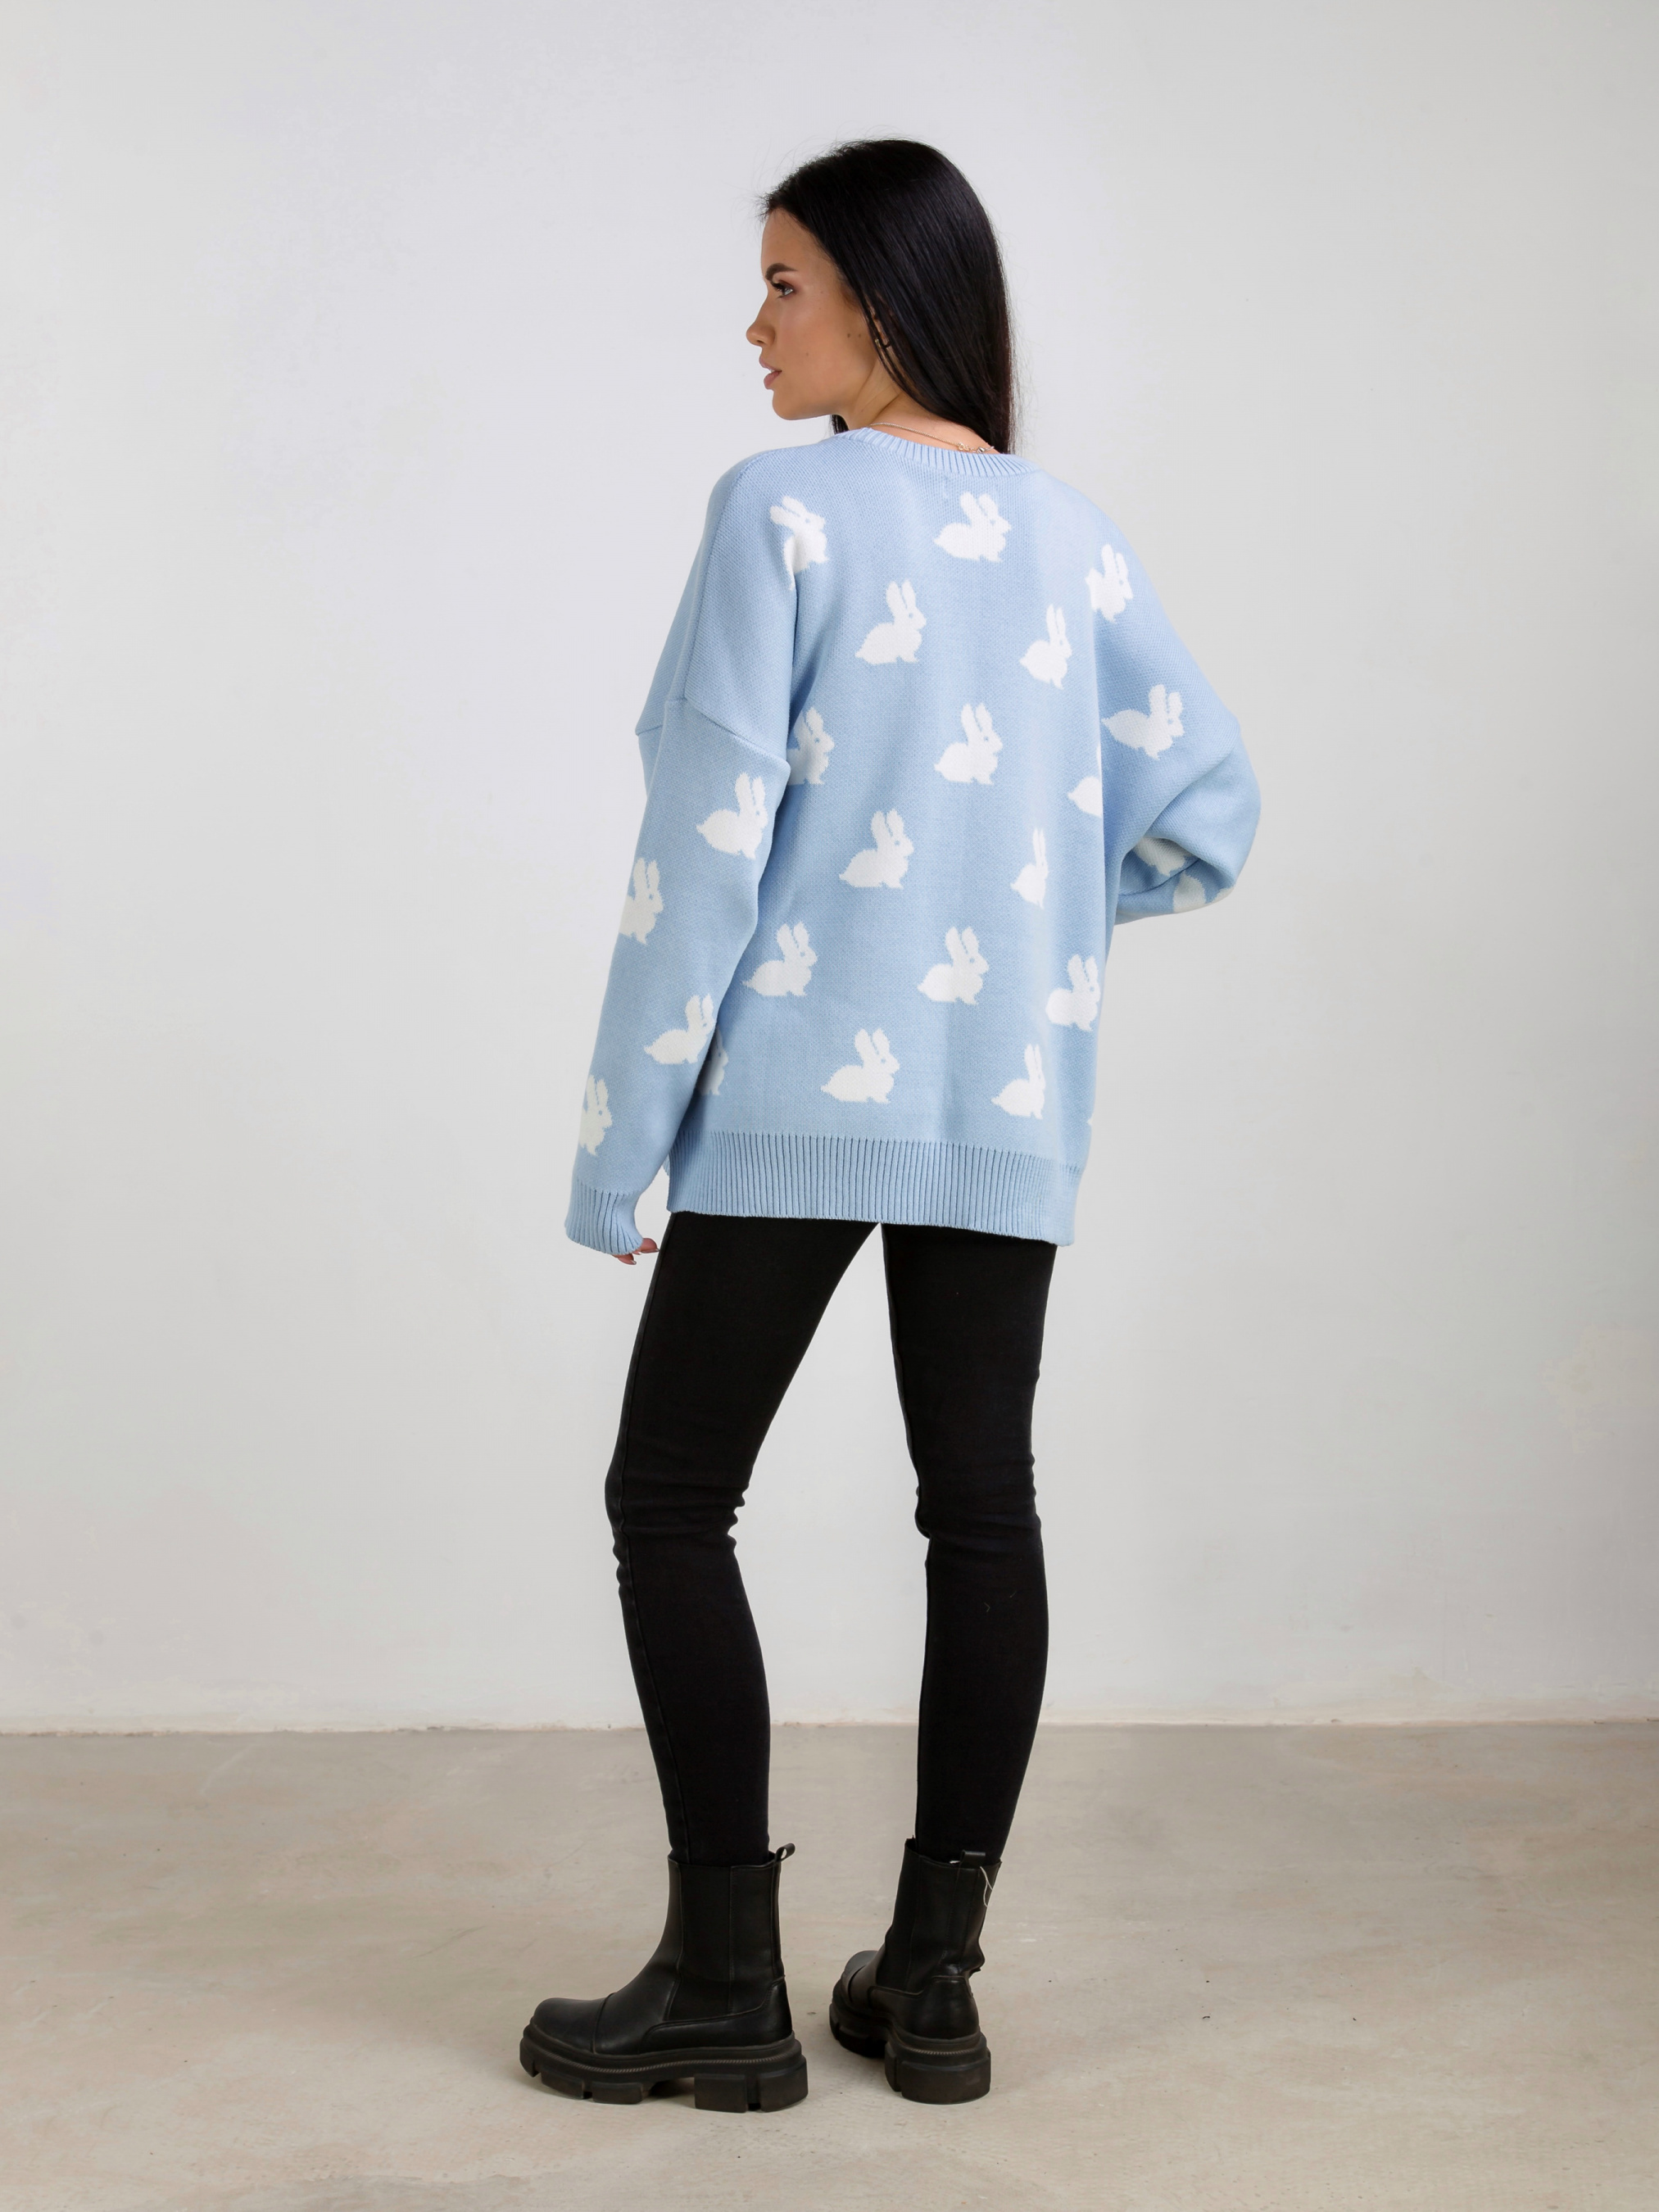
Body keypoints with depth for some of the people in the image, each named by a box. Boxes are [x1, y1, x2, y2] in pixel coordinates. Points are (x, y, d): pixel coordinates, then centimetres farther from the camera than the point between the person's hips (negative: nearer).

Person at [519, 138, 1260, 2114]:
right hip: (1011, 1109, 6)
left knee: (672, 1499, 5)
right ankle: (932, 1982, 17)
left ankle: (727, 1987, 8)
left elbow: (709, 839, -11)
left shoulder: (782, 511, -7)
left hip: (795, 1097, -5)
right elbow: (1208, 817, 10)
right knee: (983, 1508, 9)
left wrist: (618, 1135, -7)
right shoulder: (1071, 538, 9)